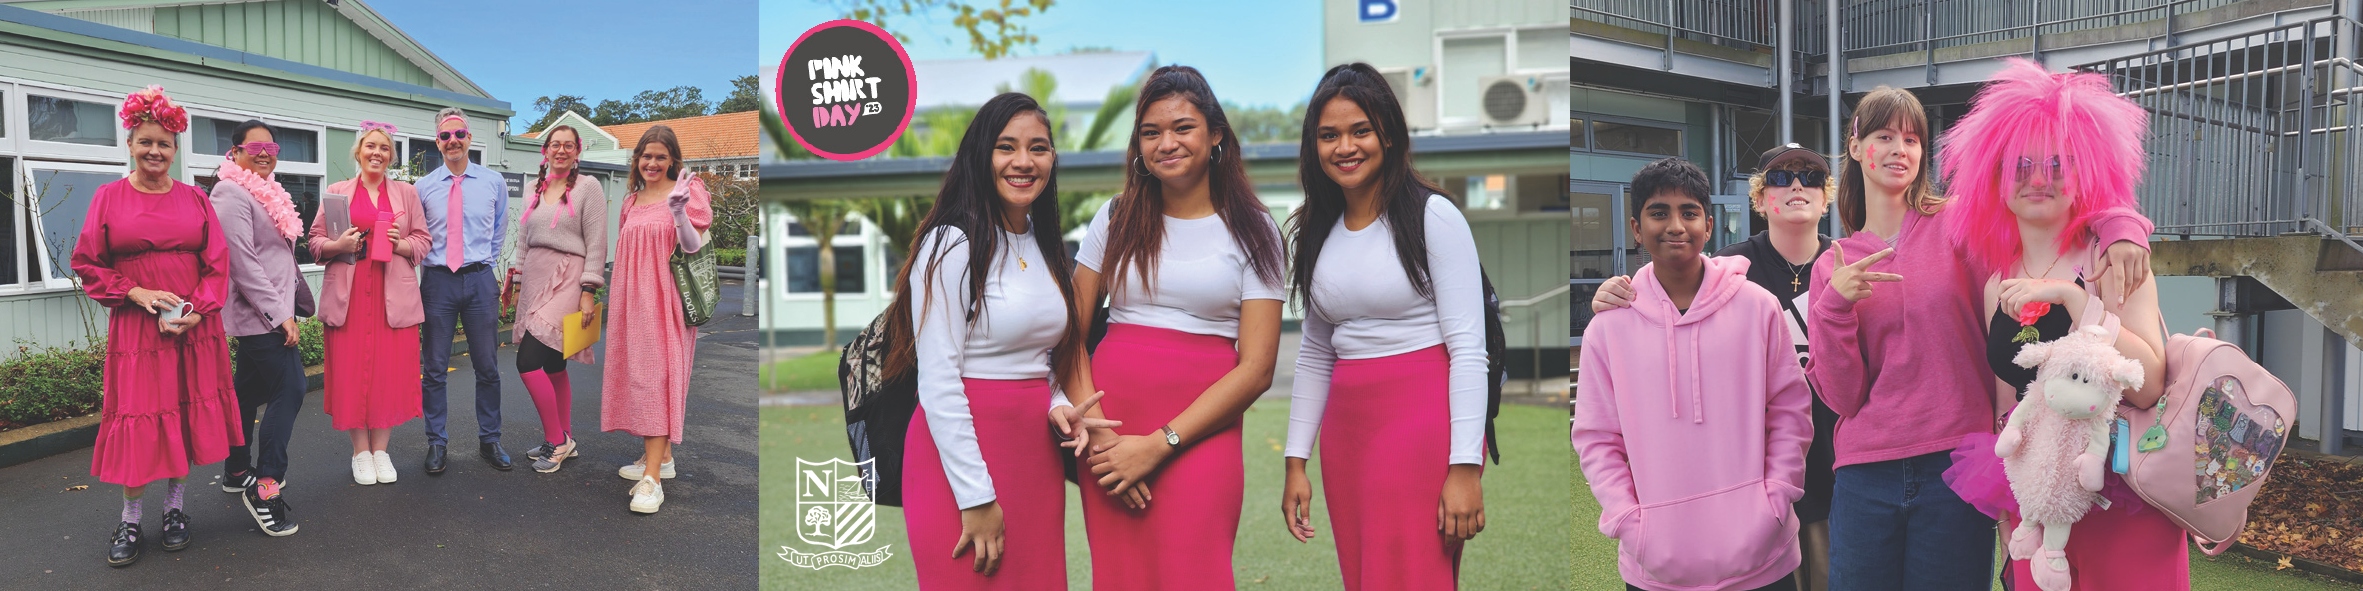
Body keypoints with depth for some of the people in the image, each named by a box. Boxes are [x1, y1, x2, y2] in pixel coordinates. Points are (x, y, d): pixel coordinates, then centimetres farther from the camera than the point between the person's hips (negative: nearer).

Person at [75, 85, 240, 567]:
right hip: (134, 325, -2)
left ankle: (174, 508, 20)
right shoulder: (109, 197, 1)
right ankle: (130, 521, 10)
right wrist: (136, 293, -11)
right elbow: (87, 265, 2)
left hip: (193, 327, 2)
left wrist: (197, 310, -10)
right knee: (138, 421, -1)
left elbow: (217, 264, 3)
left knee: (187, 415, 6)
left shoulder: (195, 199, 5)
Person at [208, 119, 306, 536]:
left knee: (250, 390, 17)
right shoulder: (232, 194, -13)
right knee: (290, 388, -15)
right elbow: (243, 263, -19)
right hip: (260, 314, -10)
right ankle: (265, 486, -14)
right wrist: (280, 314, -20)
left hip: (262, 315, 10)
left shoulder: (264, 193, 18)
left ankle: (237, 471, 27)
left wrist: (286, 305, 20)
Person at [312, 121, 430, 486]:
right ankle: (361, 452, 10)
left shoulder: (406, 193, 11)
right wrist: (337, 245, -11)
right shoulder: (336, 192, 10)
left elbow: (423, 241, 10)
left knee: (390, 371, 0)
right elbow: (315, 242, 9)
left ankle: (381, 450, 12)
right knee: (350, 371, 0)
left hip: (393, 296, 0)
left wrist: (400, 243, -10)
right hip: (348, 296, 0)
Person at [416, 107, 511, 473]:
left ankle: (490, 441, 18)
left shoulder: (493, 182, 5)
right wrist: (429, 264, 5)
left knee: (487, 367, 7)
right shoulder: (423, 187, 2)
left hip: (479, 279, 1)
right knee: (434, 368, 4)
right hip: (437, 281, 0)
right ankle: (436, 443, 15)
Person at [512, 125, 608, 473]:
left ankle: (556, 441, -5)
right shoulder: (535, 190, 15)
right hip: (535, 281, 6)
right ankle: (564, 441, 17)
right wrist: (517, 282, 17)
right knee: (552, 367, 9)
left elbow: (597, 244, -8)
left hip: (565, 282, -6)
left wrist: (589, 292, -13)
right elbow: (523, 241, 20)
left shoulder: (587, 187, -3)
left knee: (528, 362, -16)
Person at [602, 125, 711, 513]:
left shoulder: (686, 192, -3)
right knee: (638, 375, 9)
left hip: (665, 299, -7)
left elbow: (693, 248, -11)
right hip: (633, 299, 7)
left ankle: (652, 479, -17)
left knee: (656, 378, -13)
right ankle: (661, 456, 20)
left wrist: (679, 213, -26)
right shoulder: (632, 201, 16)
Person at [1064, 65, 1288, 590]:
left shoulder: (1252, 231, 3)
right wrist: (1096, 433, -8)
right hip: (1110, 425, 2)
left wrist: (1157, 446, -10)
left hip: (1199, 432, -2)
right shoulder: (1116, 219, 10)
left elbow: (1257, 368, -3)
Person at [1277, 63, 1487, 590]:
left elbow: (1468, 346, -10)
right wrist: (1296, 461, 11)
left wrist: (1466, 467, -16)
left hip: (1424, 422, -6)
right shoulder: (1316, 233, 12)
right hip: (1346, 428, 6)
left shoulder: (1433, 216, -6)